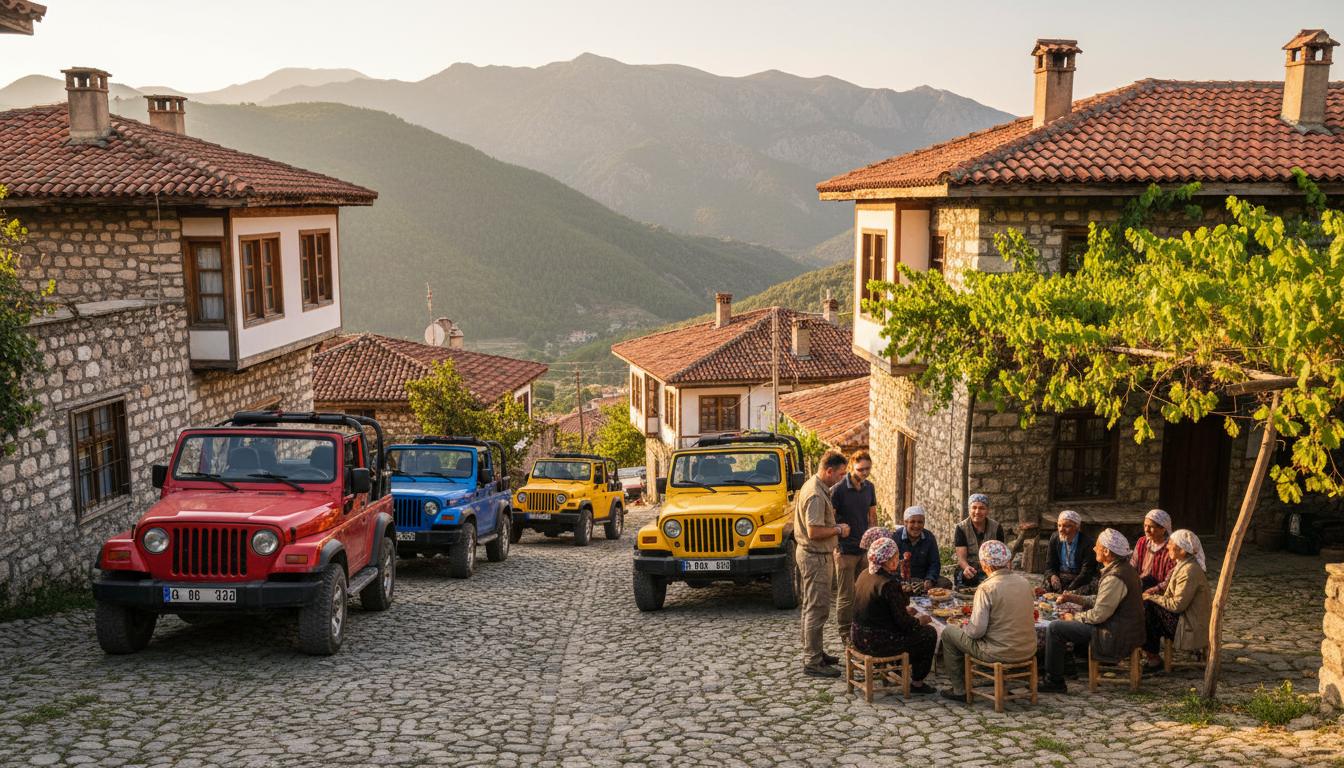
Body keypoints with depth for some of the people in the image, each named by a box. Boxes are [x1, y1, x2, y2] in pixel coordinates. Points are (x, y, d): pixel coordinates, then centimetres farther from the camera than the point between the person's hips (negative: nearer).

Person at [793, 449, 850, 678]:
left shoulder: (814, 486, 10)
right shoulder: (816, 495, -24)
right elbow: (814, 532, -28)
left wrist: (830, 517, 13)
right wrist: (838, 529, -15)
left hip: (810, 554, 11)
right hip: (816, 557, -11)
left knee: (811, 606, 18)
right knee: (817, 609, -6)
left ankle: (813, 652, 30)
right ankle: (812, 662, -2)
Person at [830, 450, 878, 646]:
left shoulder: (869, 487, 5)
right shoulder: (839, 489, -14)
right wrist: (836, 548, -15)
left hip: (865, 549, 6)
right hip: (846, 550, -6)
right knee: (846, 595, 1)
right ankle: (845, 633, 12)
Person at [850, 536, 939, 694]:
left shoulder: (864, 574, 3)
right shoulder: (889, 583, -23)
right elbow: (903, 622, -18)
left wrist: (904, 610, 22)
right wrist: (920, 620, 2)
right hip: (877, 643, -9)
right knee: (929, 634, 7)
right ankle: (917, 683, 17)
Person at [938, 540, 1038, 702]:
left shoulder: (987, 588, -19)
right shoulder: (1025, 582, 1)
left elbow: (976, 631, -20)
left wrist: (966, 627, 4)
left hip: (1000, 653, -7)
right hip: (1028, 651, 7)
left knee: (948, 633, 12)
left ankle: (959, 690, 19)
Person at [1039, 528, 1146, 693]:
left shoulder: (1114, 578, -24)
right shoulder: (1124, 568, 9)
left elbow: (1098, 614, -23)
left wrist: (1074, 617, -6)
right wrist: (1075, 598, 12)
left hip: (1116, 637, -11)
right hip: (1127, 631, 11)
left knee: (1054, 628, -10)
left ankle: (1054, 682, -2)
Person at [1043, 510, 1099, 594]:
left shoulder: (1087, 543, -14)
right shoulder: (1055, 538, 1)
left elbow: (1086, 572, -17)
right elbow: (1049, 565, 7)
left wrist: (1069, 589, -26)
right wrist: (1052, 576, -19)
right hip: (1060, 577, 3)